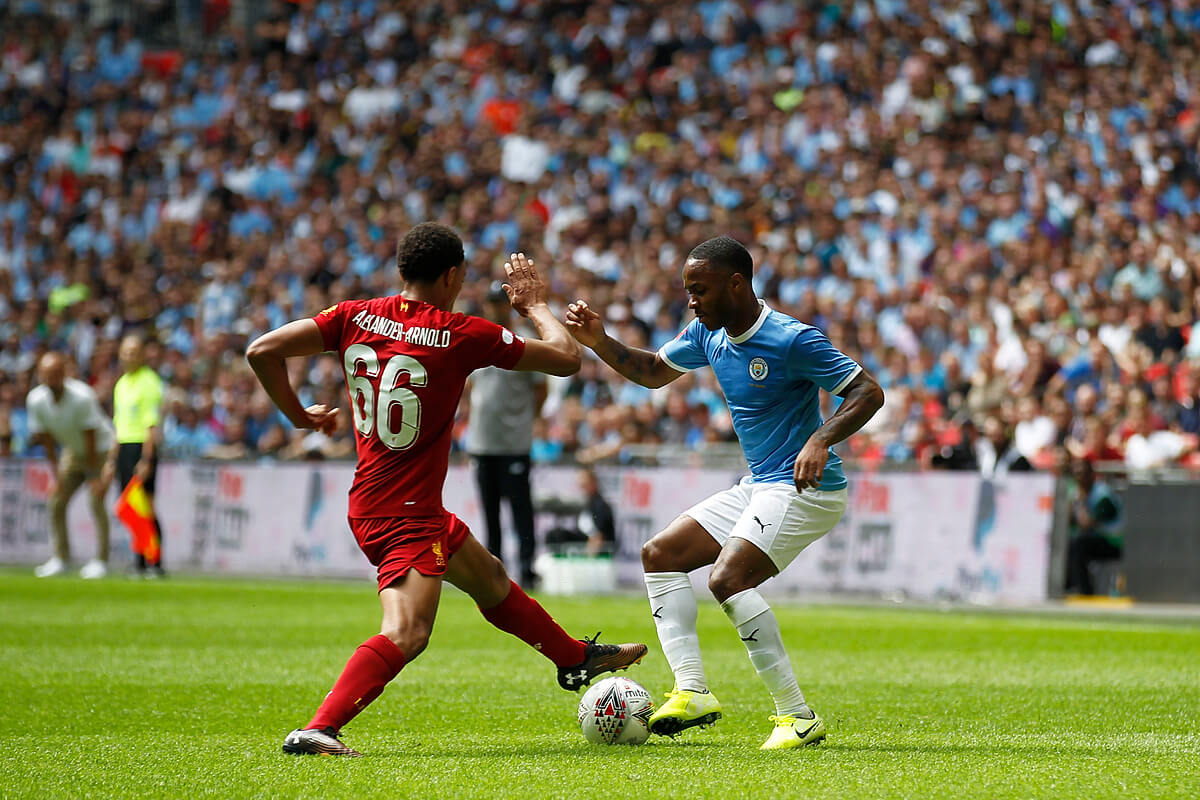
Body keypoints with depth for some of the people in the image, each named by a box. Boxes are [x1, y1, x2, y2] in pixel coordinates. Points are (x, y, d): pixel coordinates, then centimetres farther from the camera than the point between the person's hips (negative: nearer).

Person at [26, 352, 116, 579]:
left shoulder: (82, 397, -31)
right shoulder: (36, 400, -16)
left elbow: (91, 439, -25)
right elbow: (47, 440, -5)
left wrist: (94, 475, -21)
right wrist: (57, 474, -4)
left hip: (100, 450, -5)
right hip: (72, 451, 5)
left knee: (96, 501, -17)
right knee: (56, 501, -2)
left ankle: (101, 561, -11)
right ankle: (61, 558, 9)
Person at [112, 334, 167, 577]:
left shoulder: (149, 382, -9)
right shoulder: (121, 384, 16)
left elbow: (152, 425, -14)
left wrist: (146, 460, -19)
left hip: (143, 447, -8)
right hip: (124, 447, 8)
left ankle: (154, 563, -7)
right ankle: (139, 562, 11)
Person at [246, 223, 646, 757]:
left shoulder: (356, 317, -1)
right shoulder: (462, 334, -14)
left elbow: (262, 351, -7)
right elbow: (567, 358, -4)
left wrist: (298, 414, 7)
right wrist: (534, 304, 13)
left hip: (372, 501, 9)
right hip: (406, 513, -9)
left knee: (489, 578, 27)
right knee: (405, 635, -22)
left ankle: (576, 659, 47)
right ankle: (317, 731, -37)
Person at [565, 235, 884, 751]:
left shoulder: (792, 340, -20)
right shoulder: (707, 333, 5)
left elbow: (868, 392, -17)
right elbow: (653, 371, 20)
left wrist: (821, 439, -33)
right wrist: (598, 342, 3)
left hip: (804, 490, -10)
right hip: (756, 489, 10)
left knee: (728, 579, -26)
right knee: (660, 555, 8)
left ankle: (798, 716, -21)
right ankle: (692, 691, 0)